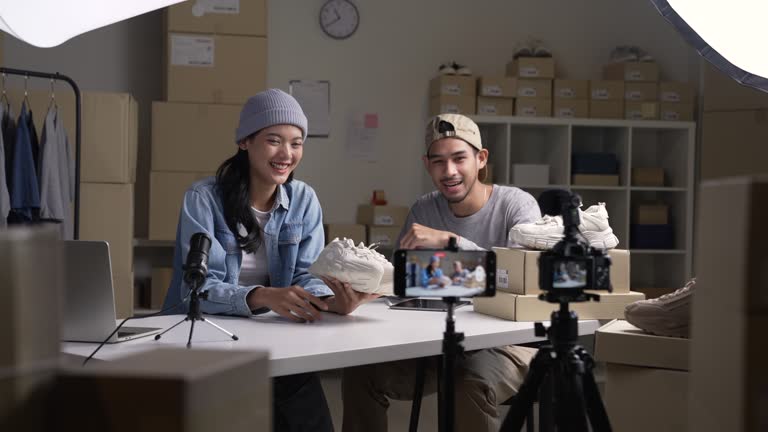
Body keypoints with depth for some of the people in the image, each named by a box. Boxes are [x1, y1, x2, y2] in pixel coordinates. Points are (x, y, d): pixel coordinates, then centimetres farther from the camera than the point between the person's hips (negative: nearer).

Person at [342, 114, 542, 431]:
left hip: (509, 341, -5)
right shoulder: (423, 210, 3)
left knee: (472, 385, -35)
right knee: (361, 371, -8)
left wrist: (449, 240, -35)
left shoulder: (518, 205, -13)